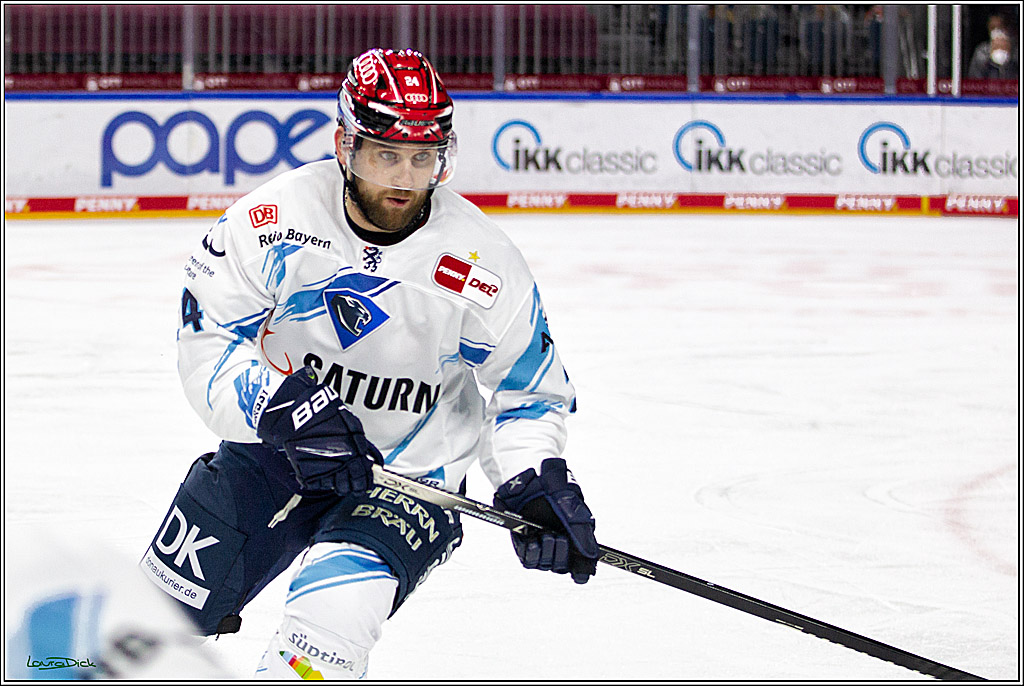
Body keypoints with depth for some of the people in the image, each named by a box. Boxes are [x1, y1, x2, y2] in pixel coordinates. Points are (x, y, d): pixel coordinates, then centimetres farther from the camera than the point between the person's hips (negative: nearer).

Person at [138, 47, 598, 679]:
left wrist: (539, 484, -21)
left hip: (410, 477, -2)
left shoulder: (486, 266, -15)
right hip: (271, 453, 2)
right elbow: (209, 339, -11)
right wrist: (279, 405, -28)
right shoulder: (274, 218, -15)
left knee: (337, 606, -30)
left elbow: (529, 394, -4)